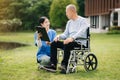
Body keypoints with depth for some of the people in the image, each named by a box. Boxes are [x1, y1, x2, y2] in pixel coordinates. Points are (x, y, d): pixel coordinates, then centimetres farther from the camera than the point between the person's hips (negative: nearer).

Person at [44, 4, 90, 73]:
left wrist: (72, 38, -39)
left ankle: (64, 66, -34)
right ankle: (53, 65, -19)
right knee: (53, 43, -9)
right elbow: (65, 34, 18)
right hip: (70, 42, 8)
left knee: (67, 44, -37)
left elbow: (81, 32, -22)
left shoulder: (83, 20, -4)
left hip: (80, 43, -7)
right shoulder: (69, 22, 20)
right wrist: (59, 36, -5)